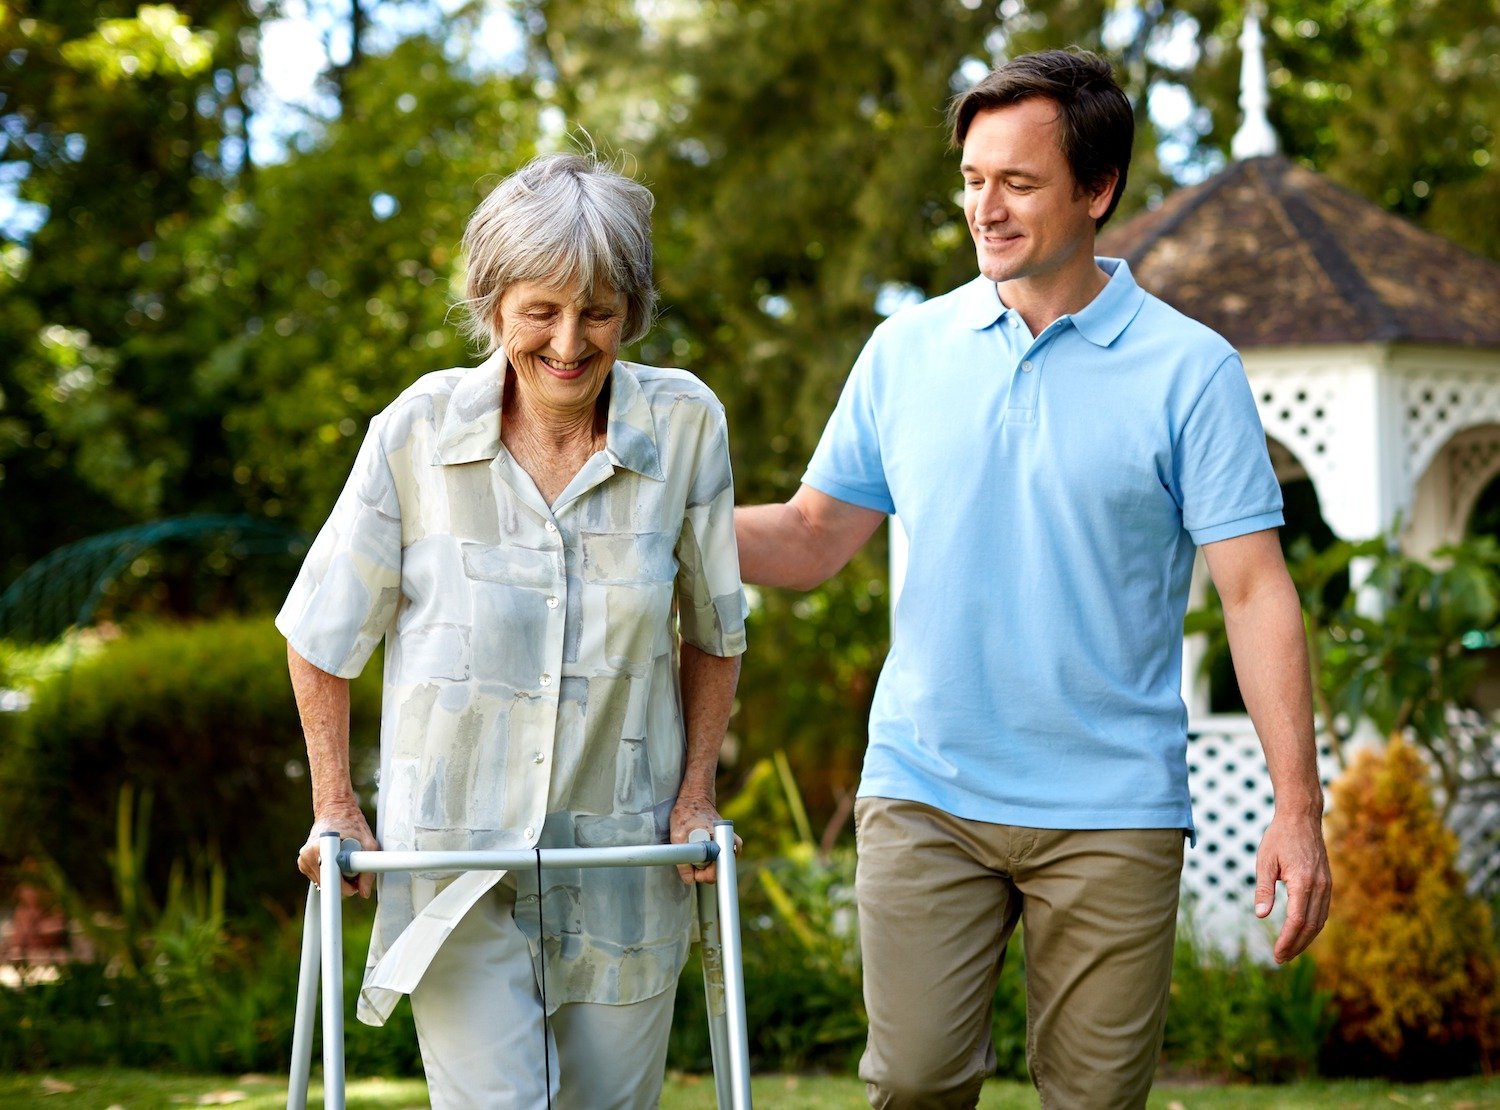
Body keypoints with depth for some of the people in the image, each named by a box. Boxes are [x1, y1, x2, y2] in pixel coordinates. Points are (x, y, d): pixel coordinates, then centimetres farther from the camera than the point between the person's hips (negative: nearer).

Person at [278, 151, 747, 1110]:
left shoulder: (685, 425, -6)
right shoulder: (419, 431, -9)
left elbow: (714, 633, 9)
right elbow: (324, 636, 3)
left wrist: (696, 795, 5)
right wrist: (335, 808, 3)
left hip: (623, 861, 2)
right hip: (455, 858, -2)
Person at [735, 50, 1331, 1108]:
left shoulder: (1190, 370, -3)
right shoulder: (907, 351, 7)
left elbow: (1256, 589, -5)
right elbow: (813, 538, 11)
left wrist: (1298, 807, -12)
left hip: (1111, 813, -2)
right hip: (923, 792, 2)